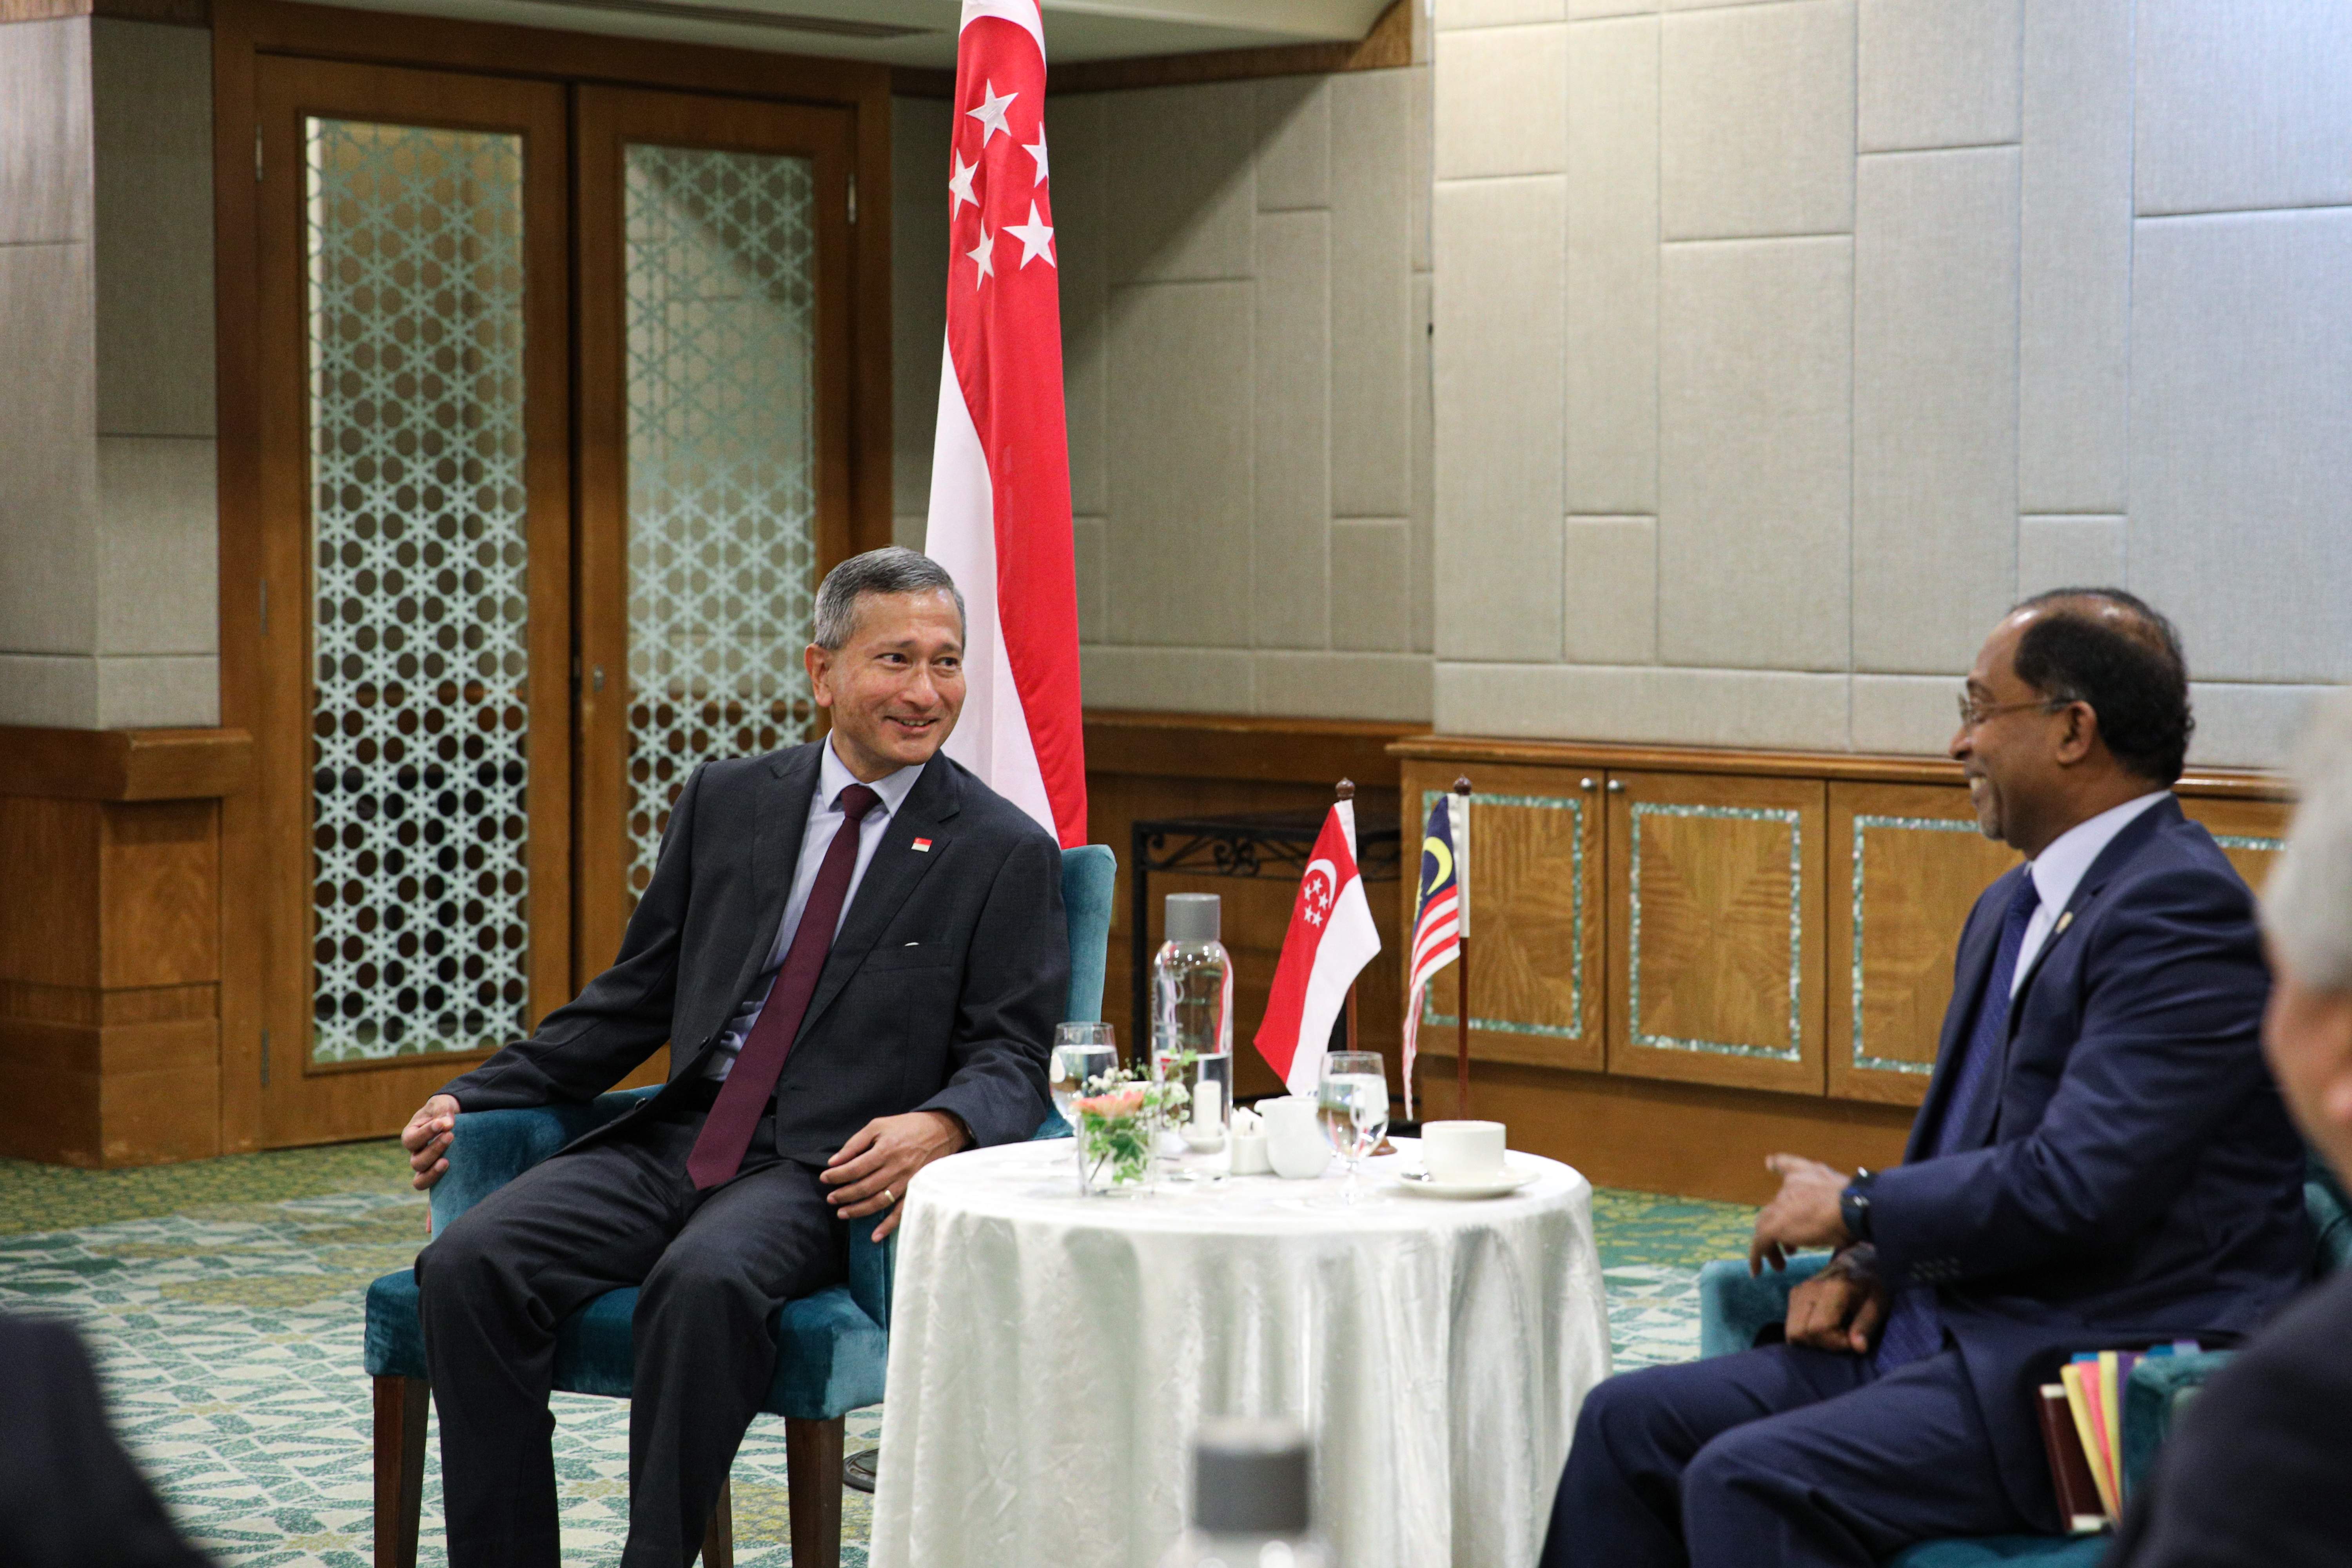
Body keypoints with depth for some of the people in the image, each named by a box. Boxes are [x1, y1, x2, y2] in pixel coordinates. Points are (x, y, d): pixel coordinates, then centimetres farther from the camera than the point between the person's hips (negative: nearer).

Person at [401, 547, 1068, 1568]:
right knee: (468, 1263, -19)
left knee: (707, 1280, -36)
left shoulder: (1006, 854, 4)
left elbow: (1014, 1058, -1)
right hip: (676, 1139, 5)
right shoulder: (727, 803, 16)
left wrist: (941, 1125, -25)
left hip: (827, 1169, -4)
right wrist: (473, 1098, 8)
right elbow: (633, 998, 19)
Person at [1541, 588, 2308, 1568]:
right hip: (1958, 1329, 10)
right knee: (1629, 1424, -1)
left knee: (1749, 1479, -27)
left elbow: (2073, 1184, -23)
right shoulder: (2012, 908, 17)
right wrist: (1868, 1264, 2)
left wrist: (1856, 1209, -9)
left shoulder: (2181, 910, -15)